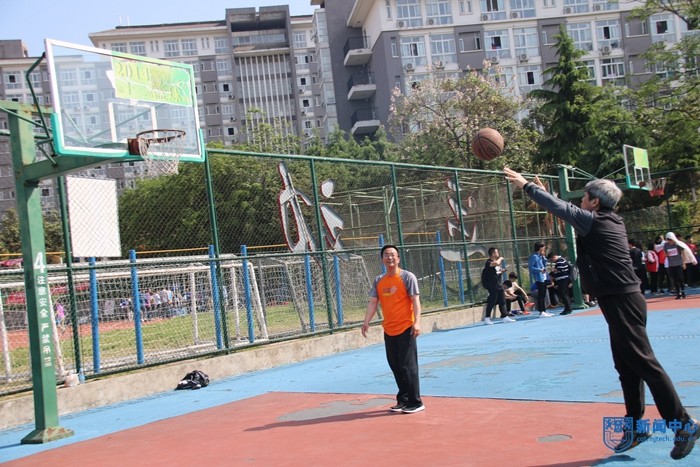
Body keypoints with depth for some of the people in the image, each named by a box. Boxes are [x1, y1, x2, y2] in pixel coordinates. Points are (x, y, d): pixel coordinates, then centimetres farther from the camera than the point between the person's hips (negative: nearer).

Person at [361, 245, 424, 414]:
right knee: (395, 367, 11)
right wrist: (366, 321, -5)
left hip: (405, 329, -6)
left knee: (408, 366, -6)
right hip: (388, 330, 6)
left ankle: (415, 402, 3)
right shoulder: (379, 280, 10)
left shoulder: (407, 277, -5)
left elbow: (415, 300, -10)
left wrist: (417, 322, -20)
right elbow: (373, 302, 8)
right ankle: (403, 400, 23)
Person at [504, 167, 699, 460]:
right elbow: (568, 211, 26)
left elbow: (561, 208, -5)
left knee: (644, 363, -8)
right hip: (623, 300, 10)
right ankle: (635, 427, 17)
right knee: (627, 367, 11)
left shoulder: (594, 221, -11)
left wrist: (526, 185, 6)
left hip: (621, 302, -10)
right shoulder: (609, 221, 14)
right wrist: (543, 192, 32)